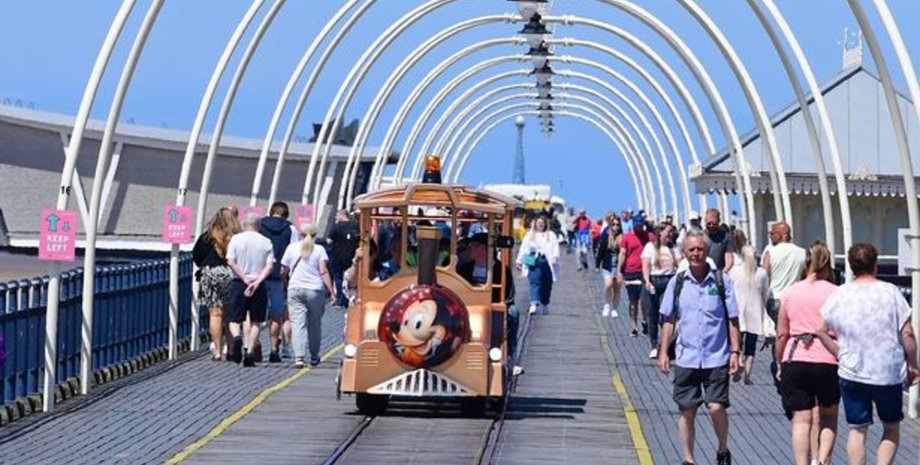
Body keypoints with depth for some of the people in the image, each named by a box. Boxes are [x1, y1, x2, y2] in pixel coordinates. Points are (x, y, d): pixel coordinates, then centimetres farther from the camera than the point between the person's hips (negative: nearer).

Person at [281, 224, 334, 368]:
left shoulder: (292, 248, 7)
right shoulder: (319, 250, 1)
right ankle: (314, 357, 22)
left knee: (298, 323, -4)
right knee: (315, 324, 13)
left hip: (295, 289, 1)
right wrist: (332, 292, -6)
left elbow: (284, 271, 10)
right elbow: (323, 272, -6)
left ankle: (299, 357, -17)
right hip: (315, 289, -1)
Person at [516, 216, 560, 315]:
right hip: (534, 262, 0)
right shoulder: (529, 235, 15)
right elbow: (523, 248, 15)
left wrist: (555, 257, -17)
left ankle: (545, 304, 21)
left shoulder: (551, 235, 11)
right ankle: (534, 304, -25)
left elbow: (555, 247, 0)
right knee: (535, 282, -15)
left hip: (547, 262, 1)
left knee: (547, 285, 6)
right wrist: (519, 261, 12)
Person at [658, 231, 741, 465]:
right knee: (687, 410, 5)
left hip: (716, 358, -2)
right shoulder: (677, 282, 4)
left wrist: (735, 351, -3)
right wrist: (663, 352, 4)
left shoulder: (721, 281, -1)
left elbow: (732, 320, 3)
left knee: (716, 407, -11)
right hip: (686, 358, 2)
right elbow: (669, 320, 10)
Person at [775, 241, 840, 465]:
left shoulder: (790, 292, 5)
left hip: (795, 360, 1)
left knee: (801, 420, 4)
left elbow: (781, 334, 7)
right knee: (828, 417, 15)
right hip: (827, 361, -1)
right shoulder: (835, 293, -2)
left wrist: (780, 363, 16)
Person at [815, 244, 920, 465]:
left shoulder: (839, 295, -1)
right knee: (891, 428, 16)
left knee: (858, 430, 11)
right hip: (889, 373, -1)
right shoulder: (891, 292, -8)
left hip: (852, 374, 2)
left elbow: (821, 331, 4)